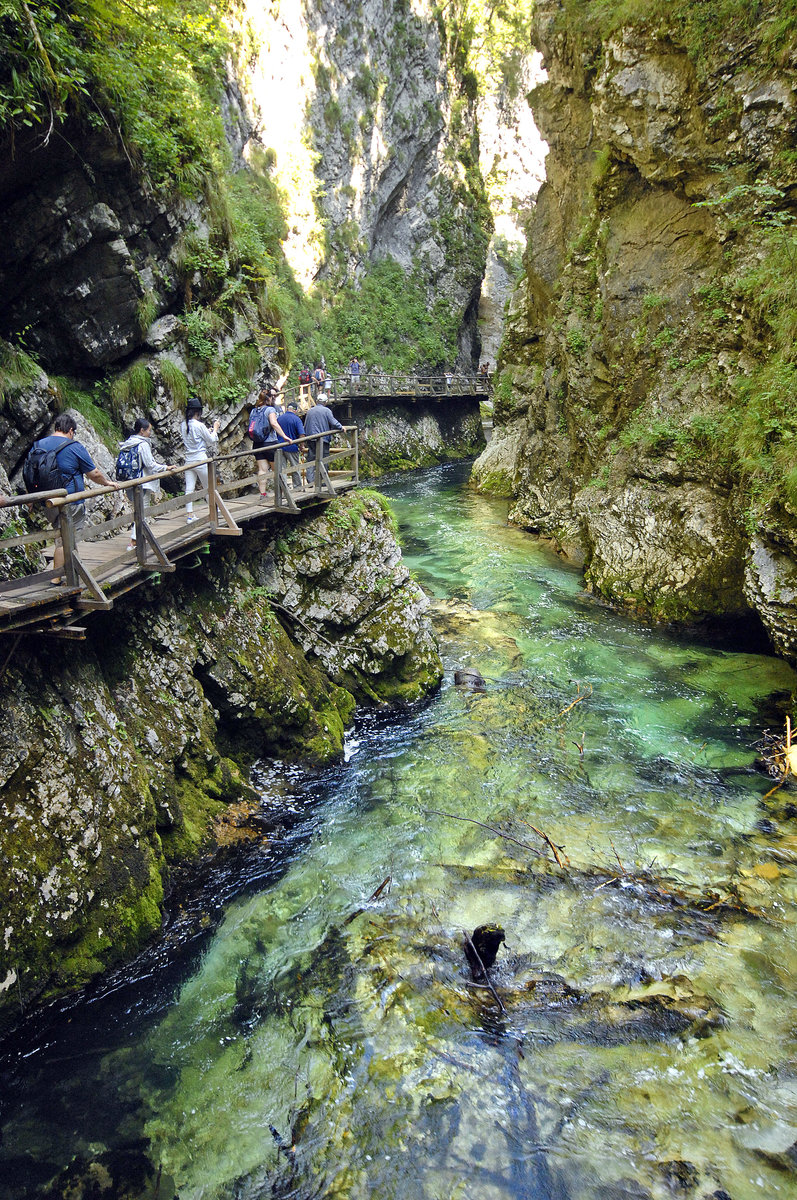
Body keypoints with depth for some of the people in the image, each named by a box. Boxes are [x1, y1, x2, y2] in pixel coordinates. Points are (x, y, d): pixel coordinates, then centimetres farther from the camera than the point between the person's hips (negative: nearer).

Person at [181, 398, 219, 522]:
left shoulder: (183, 425, 4)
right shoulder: (199, 425, -14)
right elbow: (211, 440, -5)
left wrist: (207, 431, 22)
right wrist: (215, 429, 10)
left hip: (188, 460, 5)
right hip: (200, 459, -5)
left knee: (189, 489, 3)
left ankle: (189, 515, 2)